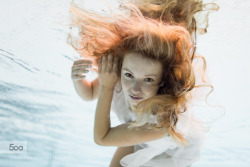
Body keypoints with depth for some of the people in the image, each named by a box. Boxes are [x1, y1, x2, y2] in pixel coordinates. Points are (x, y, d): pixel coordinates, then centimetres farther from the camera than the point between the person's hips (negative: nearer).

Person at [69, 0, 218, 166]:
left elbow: (101, 138, -37)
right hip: (136, 133, 4)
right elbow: (89, 94, -10)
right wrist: (77, 79, -32)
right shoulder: (118, 78, -33)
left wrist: (106, 86, -43)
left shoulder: (166, 118, -46)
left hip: (172, 151, -4)